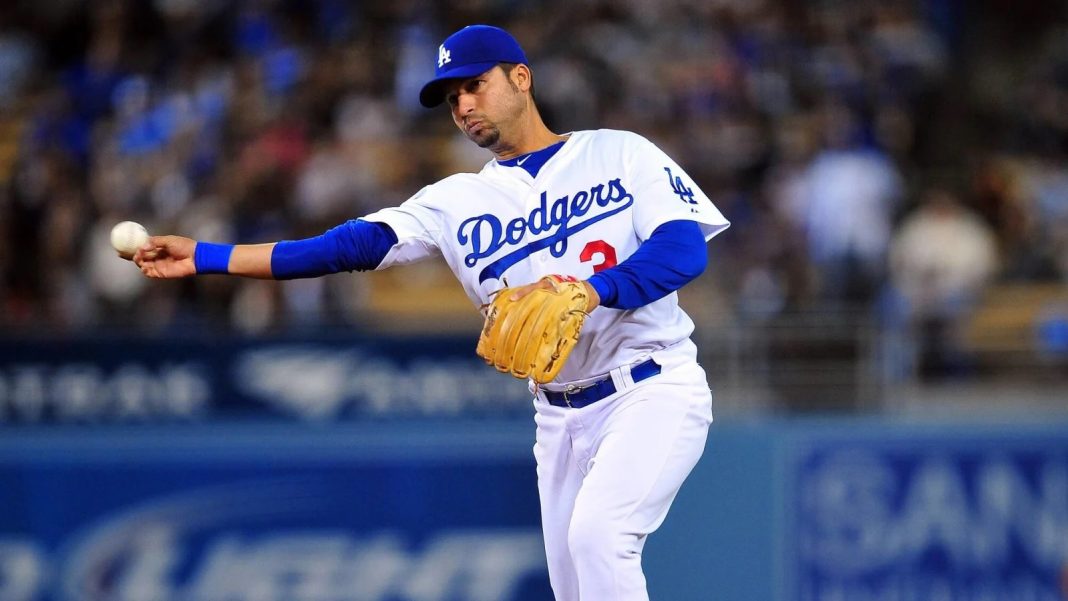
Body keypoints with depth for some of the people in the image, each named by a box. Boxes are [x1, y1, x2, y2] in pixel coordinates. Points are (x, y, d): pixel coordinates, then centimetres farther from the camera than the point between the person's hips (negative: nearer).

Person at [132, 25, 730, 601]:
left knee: (595, 534, -26)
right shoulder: (458, 201, 7)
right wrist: (205, 257, -10)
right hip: (561, 416, 5)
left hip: (652, 390, -5)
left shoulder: (621, 154, -2)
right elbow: (353, 246, -2)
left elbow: (684, 248, -14)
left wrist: (588, 291, -32)